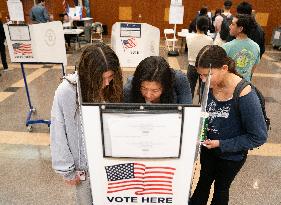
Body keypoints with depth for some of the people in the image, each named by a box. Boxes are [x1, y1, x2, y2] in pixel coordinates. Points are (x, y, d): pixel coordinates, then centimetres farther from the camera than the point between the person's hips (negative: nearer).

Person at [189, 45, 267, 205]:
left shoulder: (245, 96, -31)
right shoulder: (209, 85, -16)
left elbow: (259, 137, -23)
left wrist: (221, 144, -23)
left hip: (232, 155, -4)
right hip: (208, 147, 4)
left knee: (221, 188, 24)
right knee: (203, 182, 27)